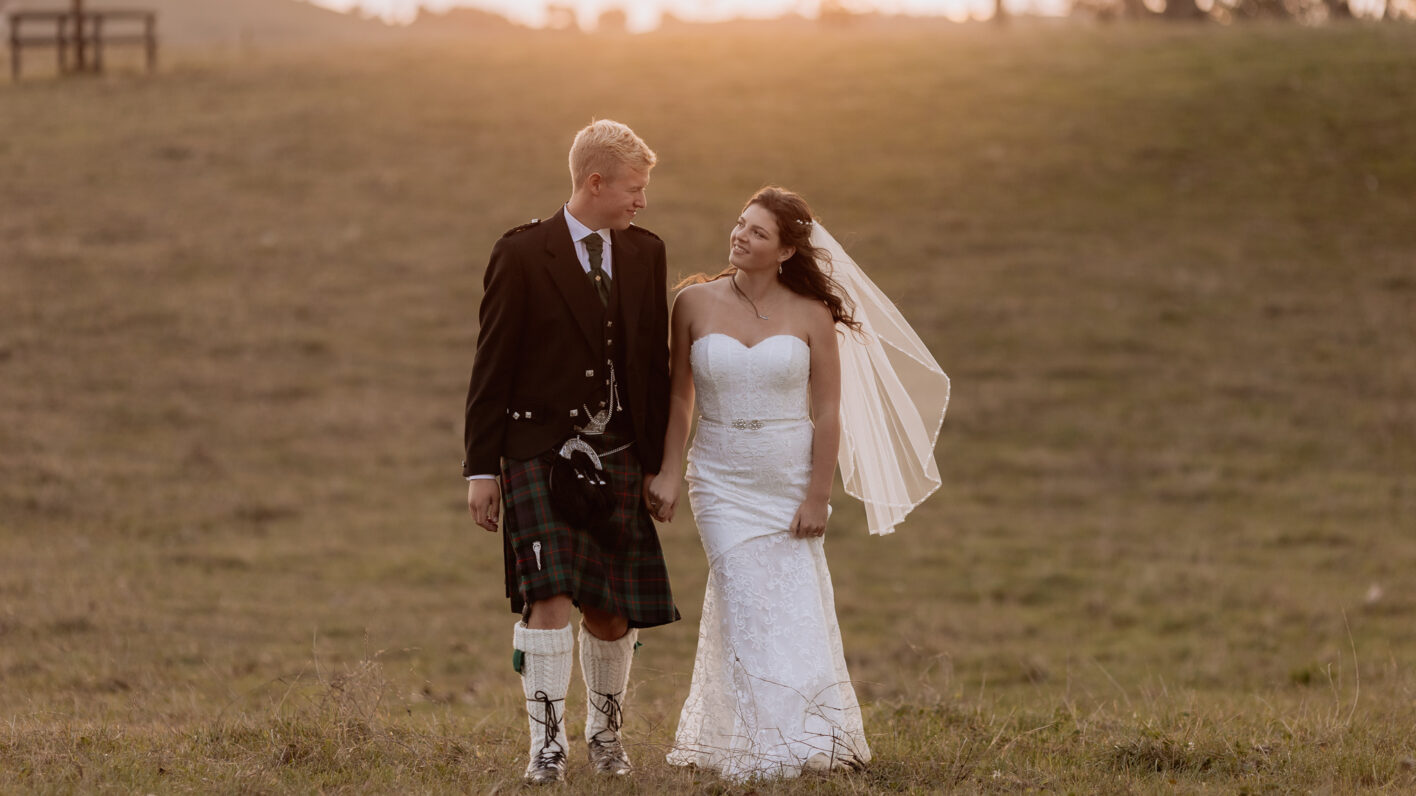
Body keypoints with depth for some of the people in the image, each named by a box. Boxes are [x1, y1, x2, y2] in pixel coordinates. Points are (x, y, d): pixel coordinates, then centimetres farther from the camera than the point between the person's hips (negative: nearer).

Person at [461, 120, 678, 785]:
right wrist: (481, 468, -5)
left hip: (618, 458, 4)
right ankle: (546, 744, -10)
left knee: (612, 611, 7)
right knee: (551, 600, -15)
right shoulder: (522, 254, -5)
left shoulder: (646, 255, 9)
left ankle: (605, 730, 27)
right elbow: (492, 366, -3)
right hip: (541, 455, -4)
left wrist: (658, 462, 13)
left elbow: (656, 364, 15)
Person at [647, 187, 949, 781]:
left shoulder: (811, 314, -4)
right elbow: (679, 396, 6)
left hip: (791, 481, 0)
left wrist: (818, 496, -8)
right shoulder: (696, 303, -1)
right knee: (744, 611, -6)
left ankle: (804, 742, 23)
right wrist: (667, 472, -1)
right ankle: (758, 750, 2)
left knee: (795, 612, 4)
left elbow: (828, 411, -4)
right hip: (723, 482, 0)